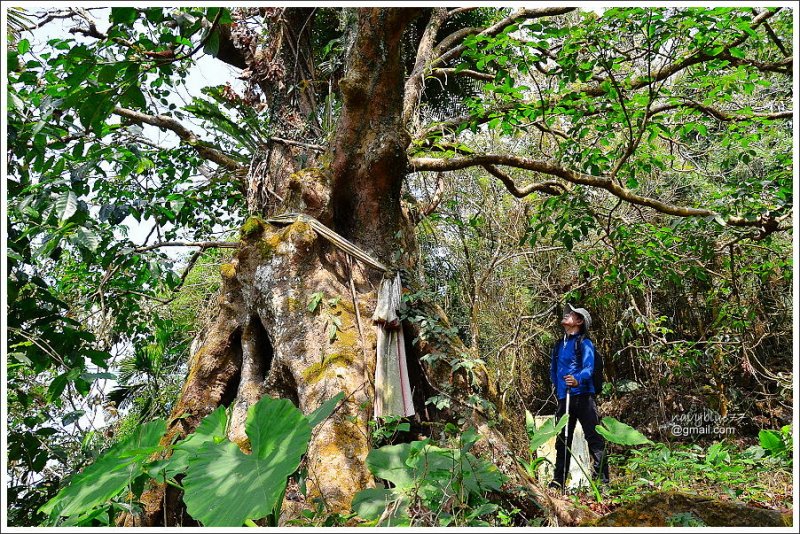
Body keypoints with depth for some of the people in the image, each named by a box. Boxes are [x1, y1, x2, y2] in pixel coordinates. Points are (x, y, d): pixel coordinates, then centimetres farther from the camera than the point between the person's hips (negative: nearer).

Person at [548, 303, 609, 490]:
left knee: (594, 437, -7)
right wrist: (557, 388, 15)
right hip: (564, 397, 7)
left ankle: (602, 479, -3)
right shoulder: (559, 345, 18)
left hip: (582, 396, -6)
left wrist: (578, 379, -35)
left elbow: (589, 367, -17)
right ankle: (558, 480, 16)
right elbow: (553, 371, 24)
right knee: (562, 440, 10)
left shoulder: (584, 343, -2)